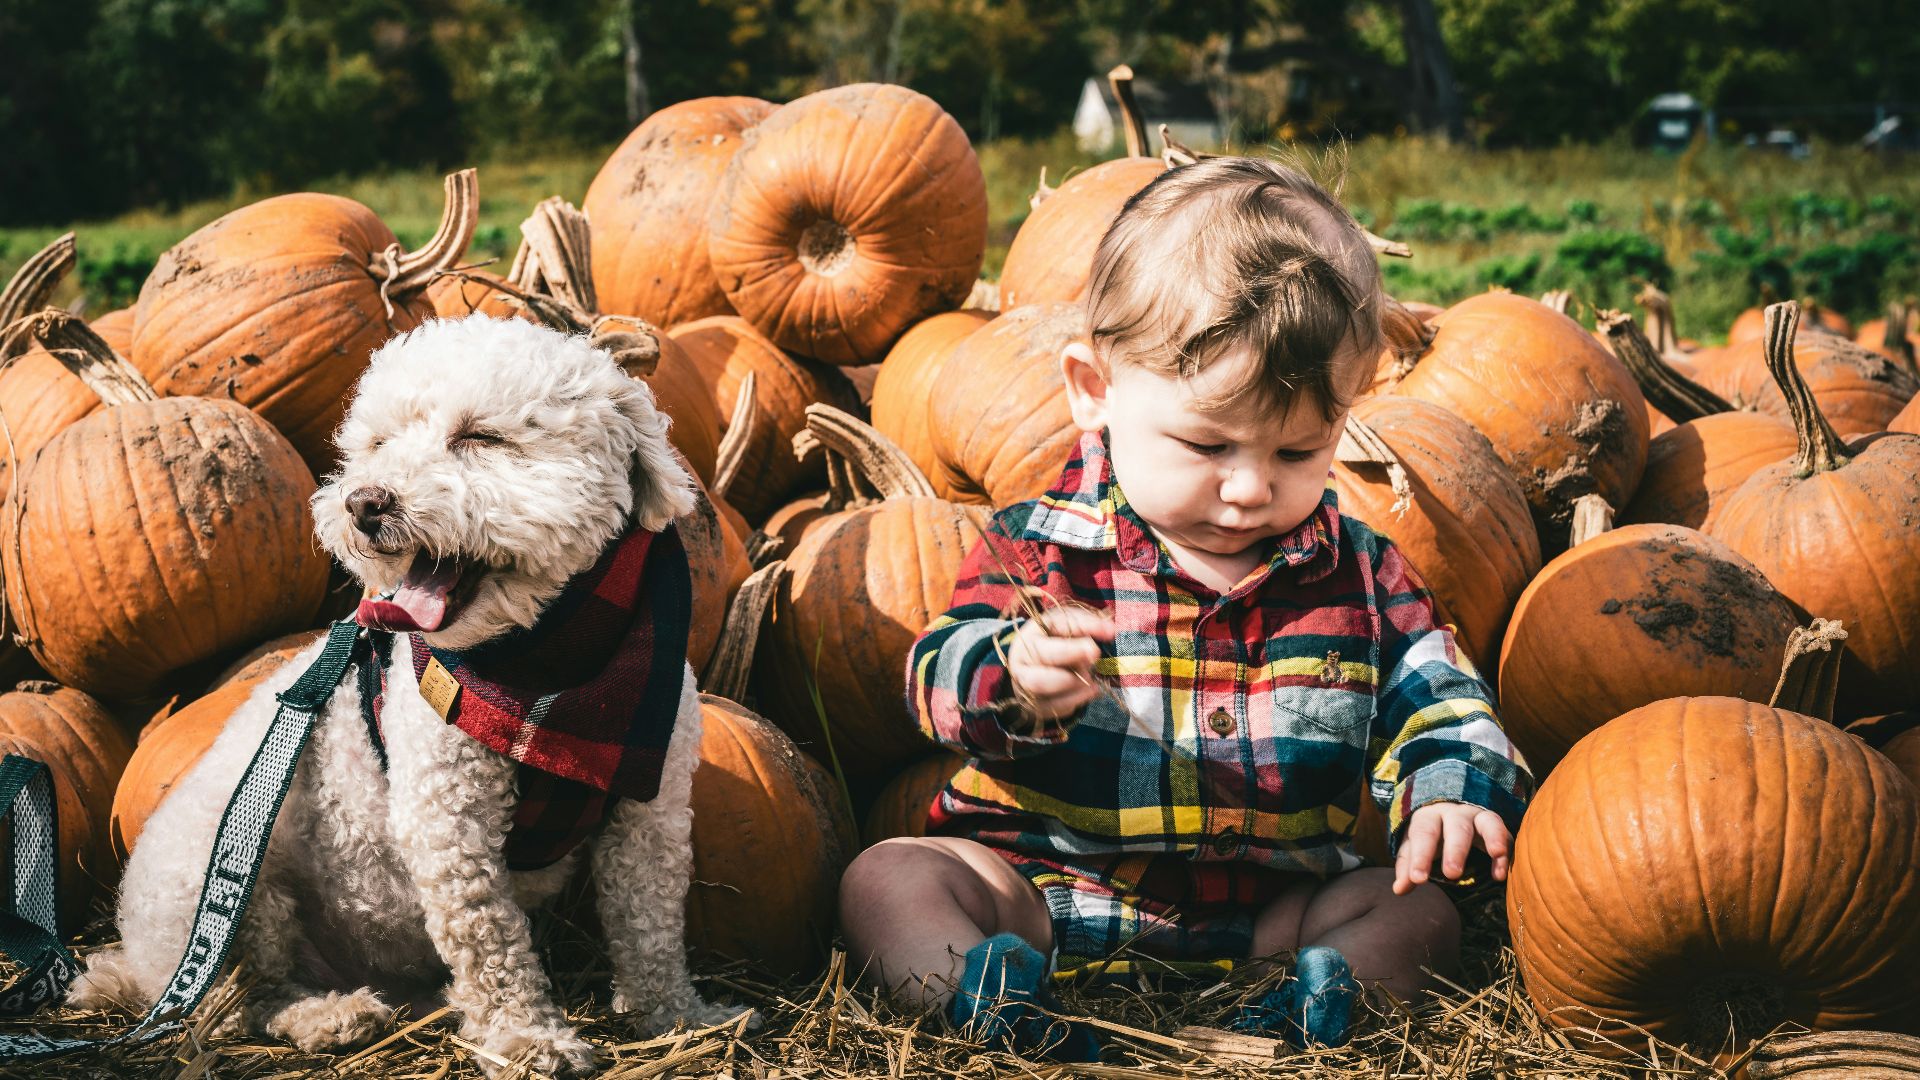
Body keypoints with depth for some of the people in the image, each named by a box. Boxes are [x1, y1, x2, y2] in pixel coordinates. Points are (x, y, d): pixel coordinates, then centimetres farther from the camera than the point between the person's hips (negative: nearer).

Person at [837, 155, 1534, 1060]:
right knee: (886, 877, -21)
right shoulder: (1041, 548, -3)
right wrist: (1017, 680, -38)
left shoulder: (1358, 571, 4)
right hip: (1044, 886, -1)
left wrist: (1453, 788, -14)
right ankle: (978, 991, -45)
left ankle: (1325, 992, -38)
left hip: (1268, 905, 2)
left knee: (1422, 913, -15)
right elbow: (942, 673, -14)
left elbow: (1433, 702, 9)